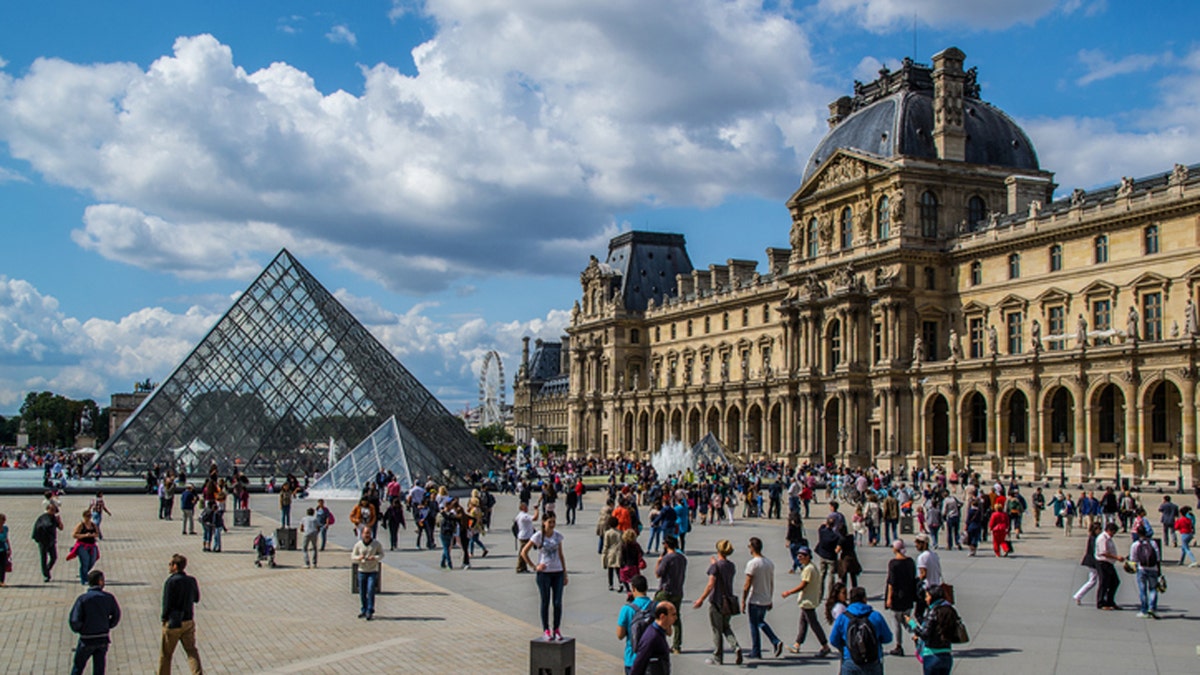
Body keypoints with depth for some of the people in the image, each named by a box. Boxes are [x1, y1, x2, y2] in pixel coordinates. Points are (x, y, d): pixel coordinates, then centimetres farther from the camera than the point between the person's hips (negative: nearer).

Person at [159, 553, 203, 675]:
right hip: (189, 621, 5)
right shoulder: (191, 581, 1)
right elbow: (196, 598, 14)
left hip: (173, 622, -5)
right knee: (191, 650, 8)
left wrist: (164, 618, -3)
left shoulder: (171, 582, -17)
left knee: (166, 653, 12)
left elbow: (167, 603, -17)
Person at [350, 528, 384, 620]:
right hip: (362, 571, 2)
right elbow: (352, 557, 5)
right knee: (362, 593, 8)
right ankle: (363, 611, 24)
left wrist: (375, 558, -17)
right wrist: (358, 558, -18)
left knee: (370, 591, -12)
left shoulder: (376, 543, -4)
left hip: (373, 571, -2)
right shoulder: (358, 544, -2)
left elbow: (381, 554, 5)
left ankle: (370, 612, -7)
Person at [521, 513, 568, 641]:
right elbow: (524, 552, -3)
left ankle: (556, 629, 13)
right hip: (544, 573, -3)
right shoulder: (538, 536, -7)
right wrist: (534, 567, -7)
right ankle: (546, 630, 14)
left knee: (558, 602, 1)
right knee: (545, 602, 4)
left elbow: (561, 555, 12)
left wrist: (565, 574, 11)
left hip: (558, 572, 3)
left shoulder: (558, 536, 5)